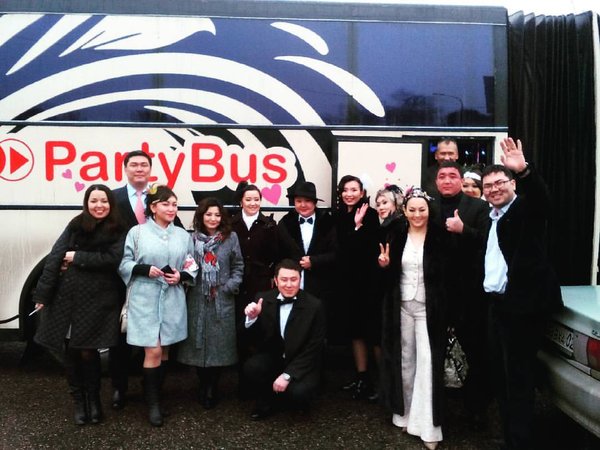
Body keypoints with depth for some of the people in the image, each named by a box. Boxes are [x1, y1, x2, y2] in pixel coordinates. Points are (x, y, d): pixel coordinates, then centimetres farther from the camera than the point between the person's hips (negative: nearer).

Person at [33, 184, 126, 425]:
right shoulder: (75, 225, 7)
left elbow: (112, 259, -13)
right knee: (72, 351, 9)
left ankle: (93, 398, 25)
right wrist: (42, 294, -4)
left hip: (98, 299, -2)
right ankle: (79, 401, 27)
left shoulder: (117, 231, 1)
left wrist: (77, 257, -9)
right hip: (67, 297, 3)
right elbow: (54, 258, 1)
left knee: (87, 351, 0)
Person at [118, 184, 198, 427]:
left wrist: (181, 276, -9)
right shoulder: (137, 232, -2)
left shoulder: (183, 235, 8)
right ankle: (152, 403, 11)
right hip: (145, 299, -4)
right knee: (153, 351, -5)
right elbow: (124, 264, -2)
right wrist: (145, 269, -17)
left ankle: (156, 396, 28)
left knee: (164, 350, 13)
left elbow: (193, 267, 10)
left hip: (173, 300, 4)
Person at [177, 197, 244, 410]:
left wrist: (231, 286, -6)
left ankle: (212, 389, 18)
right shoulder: (192, 238, 3)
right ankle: (203, 387, 24)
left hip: (222, 299, 0)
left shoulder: (231, 237, 3)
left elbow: (238, 266, 6)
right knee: (198, 342, 6)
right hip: (197, 299, 1)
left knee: (219, 343, 3)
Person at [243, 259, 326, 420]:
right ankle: (266, 402, 4)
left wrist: (287, 375, -21)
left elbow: (314, 349, -14)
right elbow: (255, 339, -4)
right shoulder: (263, 299, -8)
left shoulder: (314, 306, -16)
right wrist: (252, 318, -25)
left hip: (303, 363, -3)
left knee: (297, 393, -29)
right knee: (251, 366, -26)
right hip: (273, 356, 3)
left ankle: (298, 397, 10)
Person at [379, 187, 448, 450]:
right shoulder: (397, 237, 6)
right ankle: (406, 414, 24)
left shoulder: (438, 237, -4)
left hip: (428, 308, -3)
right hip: (403, 306, 3)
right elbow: (391, 274, 10)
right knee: (405, 361, 11)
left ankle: (427, 424, 2)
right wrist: (384, 264, -9)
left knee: (427, 362, -5)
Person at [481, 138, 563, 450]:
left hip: (522, 305, -8)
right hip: (497, 304, 8)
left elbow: (543, 200, -31)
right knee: (502, 376, 16)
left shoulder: (526, 209, -7)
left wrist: (524, 170, -46)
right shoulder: (488, 217, 15)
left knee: (518, 379, -3)